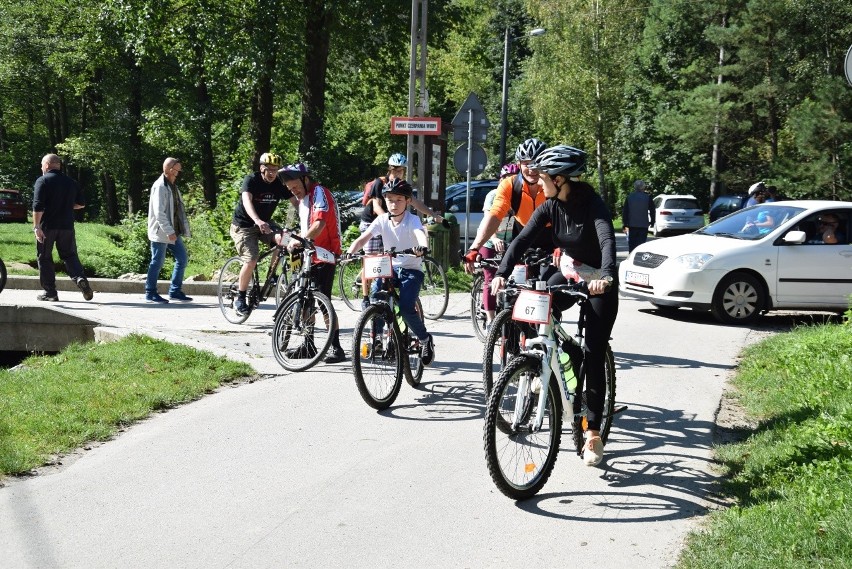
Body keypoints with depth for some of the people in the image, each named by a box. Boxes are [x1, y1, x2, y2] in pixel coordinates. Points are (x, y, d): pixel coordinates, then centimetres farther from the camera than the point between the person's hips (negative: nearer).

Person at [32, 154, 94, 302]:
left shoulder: (42, 181, -6)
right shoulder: (70, 182, 10)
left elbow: (38, 206, -15)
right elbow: (81, 204, 15)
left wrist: (36, 226, -16)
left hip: (47, 227, -4)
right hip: (67, 227, 4)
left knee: (44, 258, 6)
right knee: (69, 255, 13)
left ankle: (50, 293, 5)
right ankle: (80, 278, -14)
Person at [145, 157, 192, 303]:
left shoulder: (172, 186, 15)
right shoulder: (160, 186, -14)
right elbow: (159, 213, -21)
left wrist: (180, 229, 13)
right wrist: (169, 231, -24)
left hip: (173, 231, 9)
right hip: (161, 232, -9)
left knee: (182, 258, 8)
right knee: (157, 262, -1)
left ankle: (175, 291, 15)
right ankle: (150, 293, 9)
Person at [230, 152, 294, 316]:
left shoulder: (279, 184, -5)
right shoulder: (251, 180, -18)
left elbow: (295, 202, -10)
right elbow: (247, 201, -35)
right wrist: (258, 221, -54)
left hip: (263, 225, 5)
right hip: (243, 226, -5)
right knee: (251, 260, -21)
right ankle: (240, 299, -5)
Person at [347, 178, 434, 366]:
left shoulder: (412, 220, -11)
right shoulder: (382, 220, -2)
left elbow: (420, 234, -33)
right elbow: (363, 239, -12)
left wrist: (422, 247, -57)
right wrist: (349, 252, -32)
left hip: (411, 270, -3)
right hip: (389, 268, 4)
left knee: (406, 308, -22)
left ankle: (425, 339, 5)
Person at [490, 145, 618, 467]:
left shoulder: (591, 204, -24)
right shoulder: (550, 208, -7)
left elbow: (607, 240, -39)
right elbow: (522, 239, -16)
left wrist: (605, 275, -57)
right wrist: (502, 273, -31)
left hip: (599, 283, -5)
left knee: (594, 358, -8)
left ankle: (593, 433, -1)